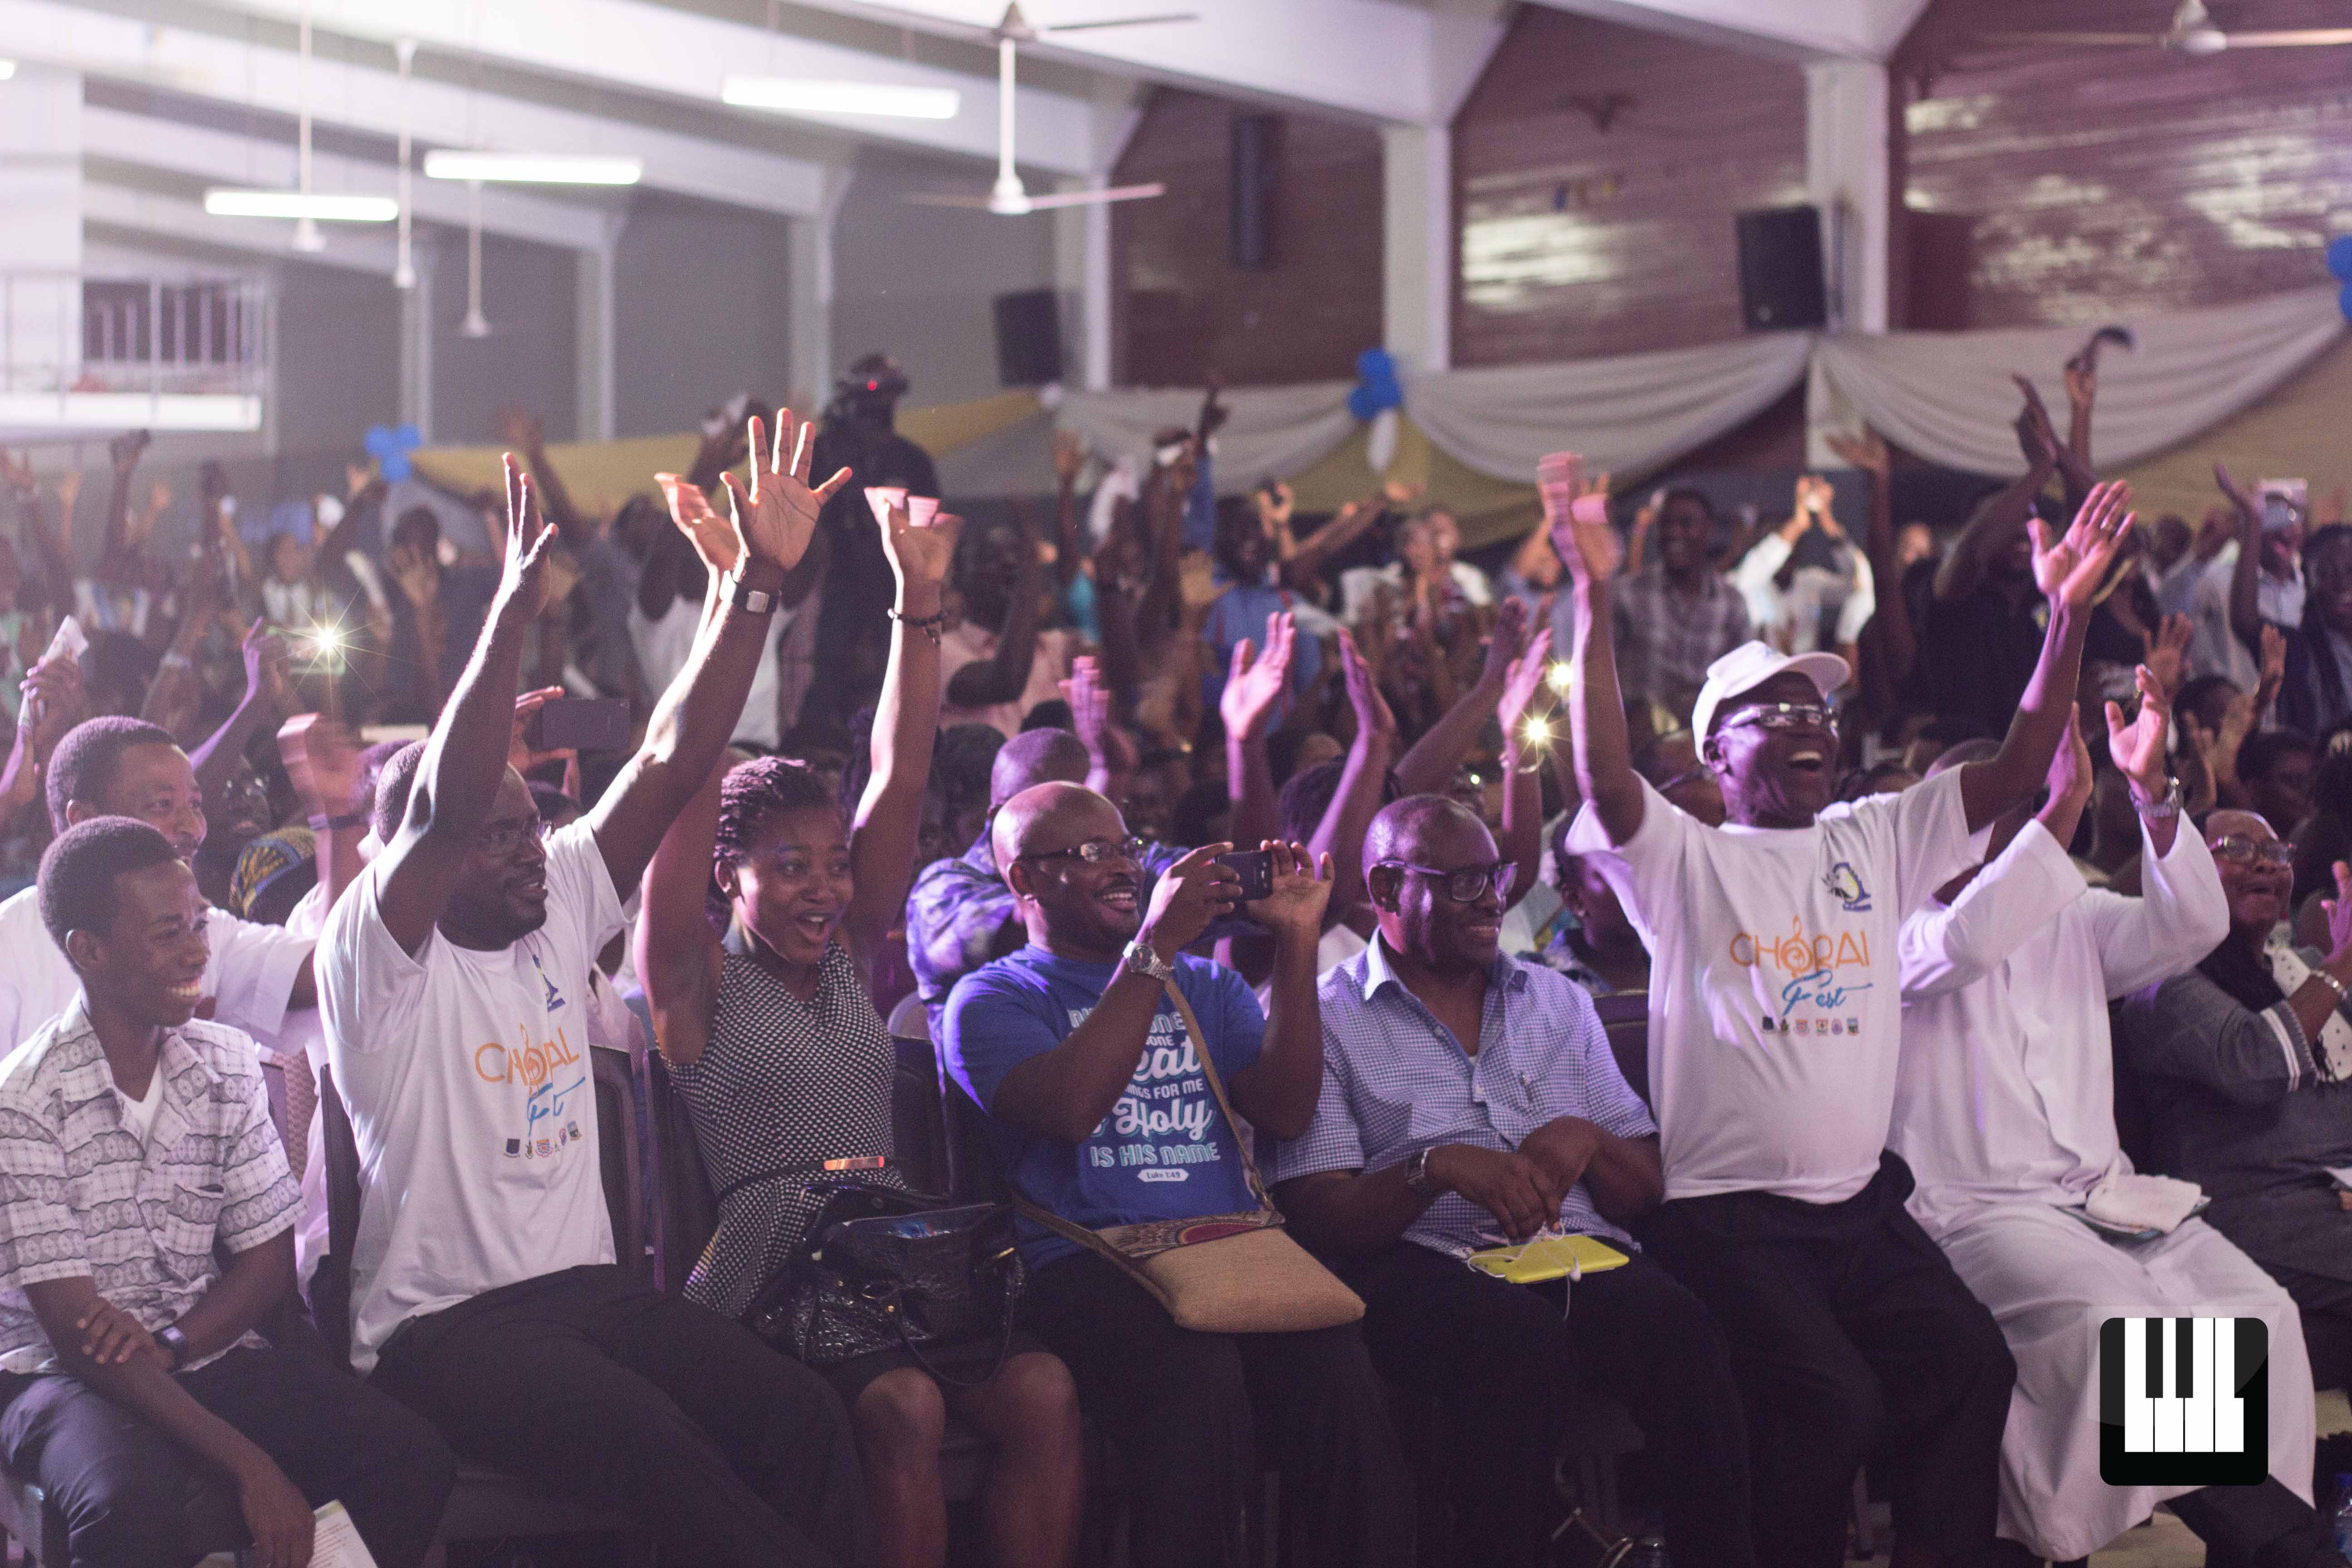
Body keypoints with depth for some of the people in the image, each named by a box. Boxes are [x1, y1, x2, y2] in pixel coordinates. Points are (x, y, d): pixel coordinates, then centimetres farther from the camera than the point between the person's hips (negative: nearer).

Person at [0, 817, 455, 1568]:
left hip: (207, 1349, 5)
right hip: (64, 1373, -5)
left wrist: (172, 1343, -16)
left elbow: (270, 1255, 7)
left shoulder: (227, 1065, 4)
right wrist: (249, 1467, -24)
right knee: (133, 1506, -37)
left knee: (412, 1459, -19)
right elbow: (74, 1332, -17)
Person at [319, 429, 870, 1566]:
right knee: (652, 1439, -32)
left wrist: (757, 584, -4)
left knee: (803, 1415, -20)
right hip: (440, 1328, -6)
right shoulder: (377, 953, -5)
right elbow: (444, 810, -24)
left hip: (588, 1290, 6)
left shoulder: (560, 907, 12)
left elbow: (673, 760, 5)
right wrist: (513, 615, -34)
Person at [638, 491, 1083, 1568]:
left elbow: (901, 777, 10)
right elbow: (688, 785, -10)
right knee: (904, 1408, -31)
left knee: (1043, 1390, -22)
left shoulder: (848, 960, 17)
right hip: (763, 1282, -5)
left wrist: (920, 606, 2)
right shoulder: (699, 984, 3)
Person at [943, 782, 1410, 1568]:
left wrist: (1296, 945, 3)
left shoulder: (1206, 986, 27)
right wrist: (1154, 948, -10)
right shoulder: (991, 1000, 12)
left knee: (1340, 1373, -29)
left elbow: (1284, 1113, 10)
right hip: (1088, 1264, -4)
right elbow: (1070, 1108, -10)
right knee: (1198, 1380, -36)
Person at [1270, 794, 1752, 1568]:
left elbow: (1646, 1190, 20)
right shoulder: (1328, 1020, 9)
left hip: (1585, 1247, 4)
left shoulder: (1560, 1003, 23)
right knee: (1522, 1340, -38)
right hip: (1426, 1263, -4)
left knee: (1681, 1330, -30)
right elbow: (1319, 1215, -2)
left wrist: (1587, 1141, -3)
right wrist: (1435, 1167, -18)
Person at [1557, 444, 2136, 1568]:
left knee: (1970, 1366, -13)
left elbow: (2018, 771, 6)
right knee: (1833, 1403, -23)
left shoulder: (1877, 842, 13)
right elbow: (1603, 777, -22)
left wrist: (2069, 615, -7)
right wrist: (1593, 600, -33)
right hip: (1726, 1213, -5)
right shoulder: (1686, 861, -3)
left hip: (1860, 1204, 5)